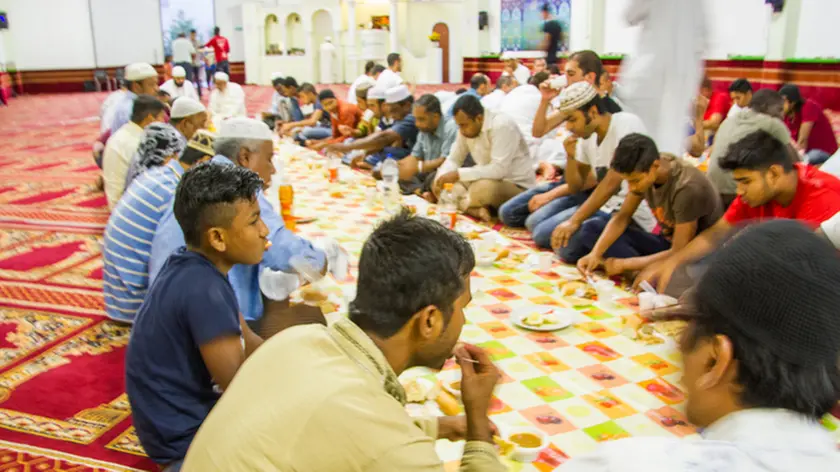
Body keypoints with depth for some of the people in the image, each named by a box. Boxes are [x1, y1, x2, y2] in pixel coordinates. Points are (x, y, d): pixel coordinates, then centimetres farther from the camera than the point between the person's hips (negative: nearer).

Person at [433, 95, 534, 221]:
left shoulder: (502, 126, -24)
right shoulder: (466, 128, -1)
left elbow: (498, 170, -30)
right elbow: (453, 160, 7)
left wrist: (459, 174, -29)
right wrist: (440, 178, -14)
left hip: (518, 187, -8)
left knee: (481, 189, -38)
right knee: (444, 183, -5)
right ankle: (478, 209, -21)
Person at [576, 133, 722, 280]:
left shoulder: (686, 187, -31)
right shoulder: (642, 169, -12)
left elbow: (679, 253, -27)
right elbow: (622, 217, -1)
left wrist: (623, 264, -21)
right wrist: (595, 254, -15)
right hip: (667, 242, 8)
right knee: (592, 227, -4)